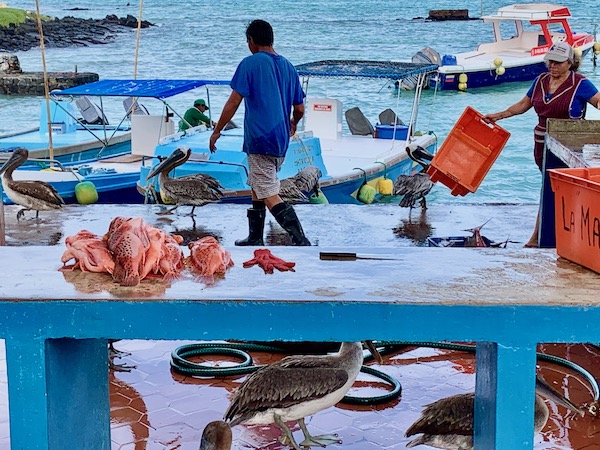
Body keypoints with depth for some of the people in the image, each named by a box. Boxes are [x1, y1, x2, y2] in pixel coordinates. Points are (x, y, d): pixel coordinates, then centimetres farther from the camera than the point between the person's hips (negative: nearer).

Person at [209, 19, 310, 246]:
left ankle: (301, 240, -22)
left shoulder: (250, 63, -7)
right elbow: (299, 109, 15)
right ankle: (255, 239, 26)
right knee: (257, 188, 21)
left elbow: (234, 102, -9)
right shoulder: (288, 66, 12)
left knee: (269, 195, -10)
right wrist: (292, 125, 37)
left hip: (259, 140, -8)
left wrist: (217, 131, 0)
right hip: (280, 142, 8)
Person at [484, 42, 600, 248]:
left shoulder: (580, 84, -5)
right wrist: (498, 116, 19)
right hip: (543, 145, 5)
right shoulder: (541, 80, 12)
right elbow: (524, 104, 21)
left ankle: (536, 238, 3)